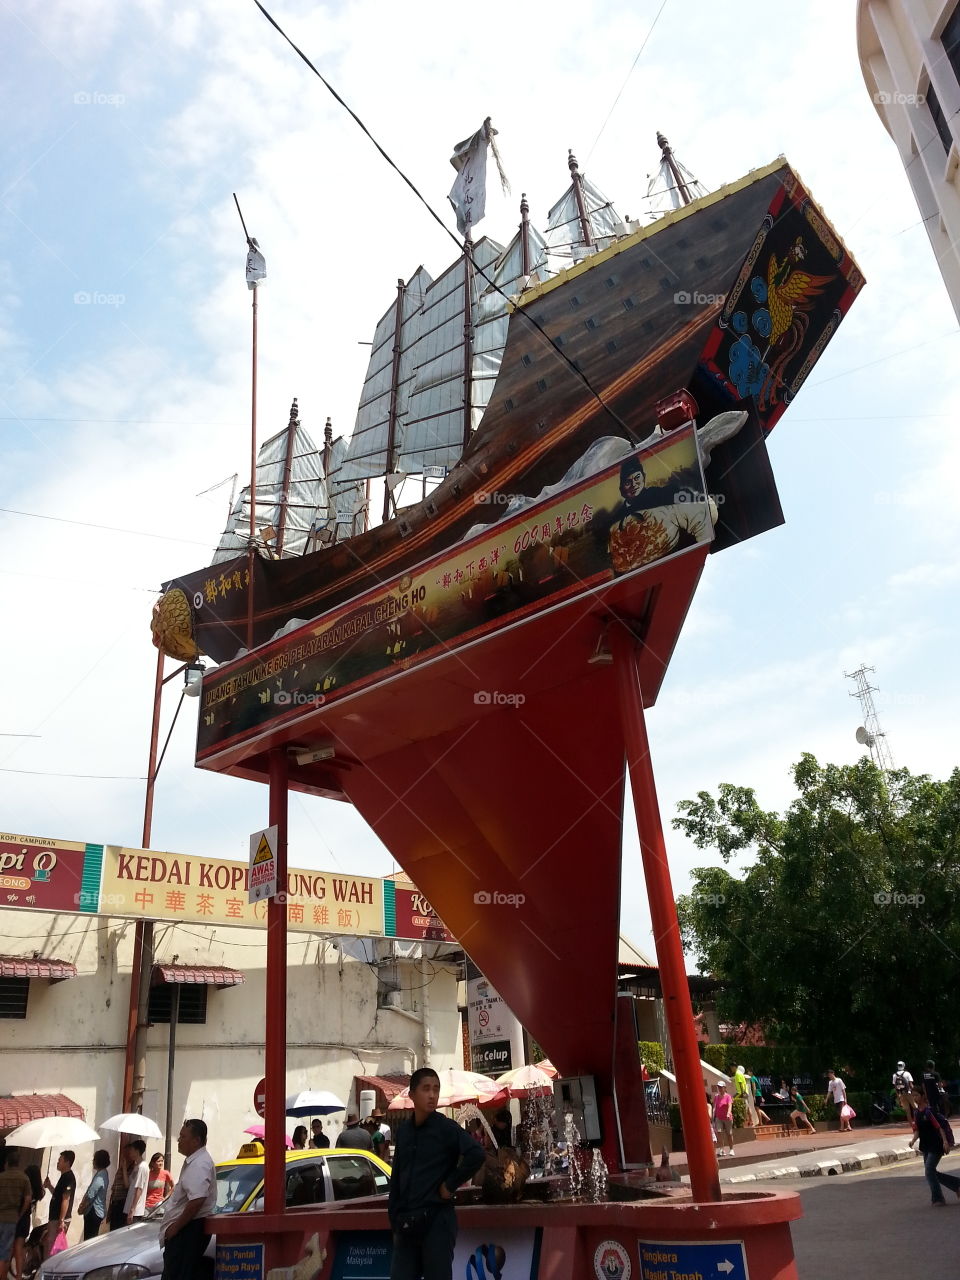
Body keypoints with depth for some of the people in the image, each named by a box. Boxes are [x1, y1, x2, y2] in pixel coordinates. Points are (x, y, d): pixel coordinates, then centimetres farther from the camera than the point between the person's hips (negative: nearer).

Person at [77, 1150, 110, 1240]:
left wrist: (82, 1208, -5)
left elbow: (90, 1195, -20)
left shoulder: (100, 1177, -21)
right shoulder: (103, 1173, 10)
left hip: (94, 1212, -9)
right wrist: (82, 1205, 9)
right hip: (98, 1211, 9)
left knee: (89, 1239, -4)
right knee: (92, 1238, 15)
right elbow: (90, 1192, 16)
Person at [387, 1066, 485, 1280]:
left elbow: (476, 1154, -24)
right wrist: (394, 1221, 10)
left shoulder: (447, 1128, -8)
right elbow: (396, 1179, 14)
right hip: (406, 1223, 5)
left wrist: (451, 1185, -16)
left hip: (436, 1220, -5)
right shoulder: (403, 1131, 9)